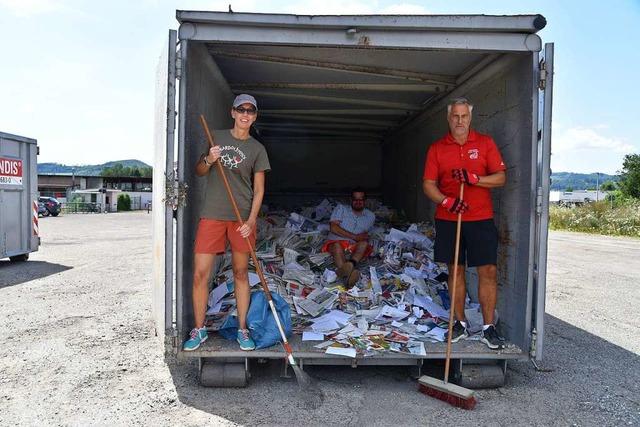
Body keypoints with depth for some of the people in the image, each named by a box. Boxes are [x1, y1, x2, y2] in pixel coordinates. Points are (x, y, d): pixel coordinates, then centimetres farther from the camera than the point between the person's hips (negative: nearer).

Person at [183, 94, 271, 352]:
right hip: (212, 214, 1)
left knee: (241, 273, 6)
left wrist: (251, 221, -9)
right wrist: (208, 160, -7)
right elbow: (199, 172, 16)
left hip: (242, 217, -1)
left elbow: (259, 190, 3)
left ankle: (242, 330, 19)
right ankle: (199, 330, 14)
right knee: (200, 274, -3)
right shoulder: (216, 137, 10)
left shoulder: (257, 149, 5)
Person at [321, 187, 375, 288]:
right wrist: (355, 236, -8)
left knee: (364, 244, -32)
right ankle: (347, 272, -69)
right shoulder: (341, 209, 11)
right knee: (337, 246, -37)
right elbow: (333, 227, -4)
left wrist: (365, 237, 3)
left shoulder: (370, 216, 20)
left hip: (355, 246, 2)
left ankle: (350, 264, -63)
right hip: (336, 242, -2)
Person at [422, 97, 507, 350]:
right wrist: (446, 201, -15)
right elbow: (428, 184, 2)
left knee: (488, 271, -3)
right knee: (455, 270, 7)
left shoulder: (485, 143, 6)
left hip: (481, 218, -1)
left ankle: (488, 328, 7)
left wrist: (475, 179, -16)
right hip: (448, 219, 1)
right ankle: (460, 323, 19)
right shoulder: (437, 149, 7)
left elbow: (501, 177, 2)